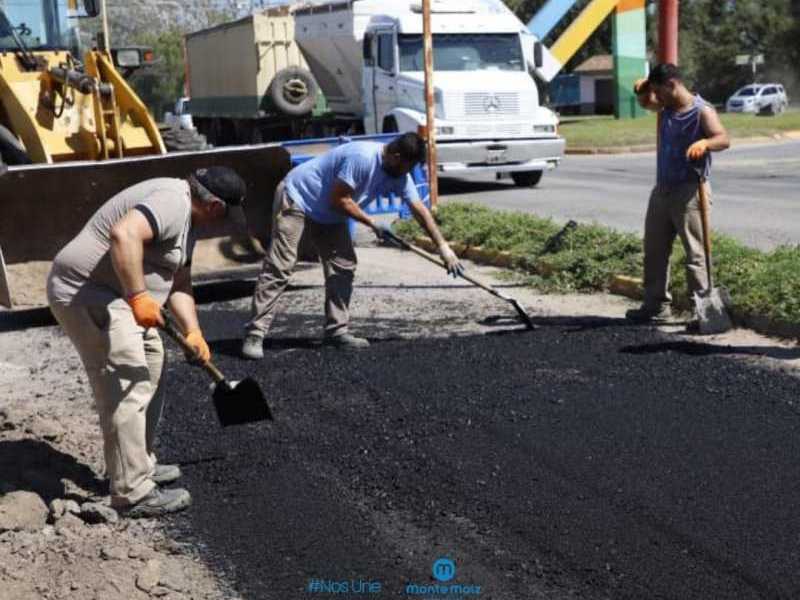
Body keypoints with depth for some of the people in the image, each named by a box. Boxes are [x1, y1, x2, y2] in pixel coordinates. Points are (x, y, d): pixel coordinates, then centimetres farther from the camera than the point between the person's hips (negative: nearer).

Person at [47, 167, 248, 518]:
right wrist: (138, 297, -36)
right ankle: (133, 494, -7)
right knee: (126, 391, -12)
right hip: (86, 295, -11)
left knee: (148, 374, 20)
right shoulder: (172, 201, -19)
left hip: (114, 296, 11)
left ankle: (140, 465, 31)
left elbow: (179, 286, 16)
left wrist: (193, 333, 5)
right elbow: (123, 234, -37)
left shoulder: (186, 218, 15)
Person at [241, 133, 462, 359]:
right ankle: (254, 335, -16)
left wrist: (443, 246, -2)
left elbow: (419, 209, 0)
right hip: (296, 198, -9)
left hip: (328, 214, 9)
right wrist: (372, 223, -17)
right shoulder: (362, 157, -31)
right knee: (279, 269, -14)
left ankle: (336, 331, 8)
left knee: (343, 266, 1)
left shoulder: (399, 174, -5)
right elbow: (339, 199, -26)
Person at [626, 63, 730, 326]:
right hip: (662, 189, 8)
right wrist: (642, 88, 6)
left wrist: (704, 143, -47)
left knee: (694, 252, -6)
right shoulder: (667, 108, 10)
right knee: (654, 250, 13)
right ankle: (657, 306, 22)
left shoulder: (701, 111, -13)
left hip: (689, 191, -8)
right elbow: (645, 102, 30)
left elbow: (723, 138, -26)